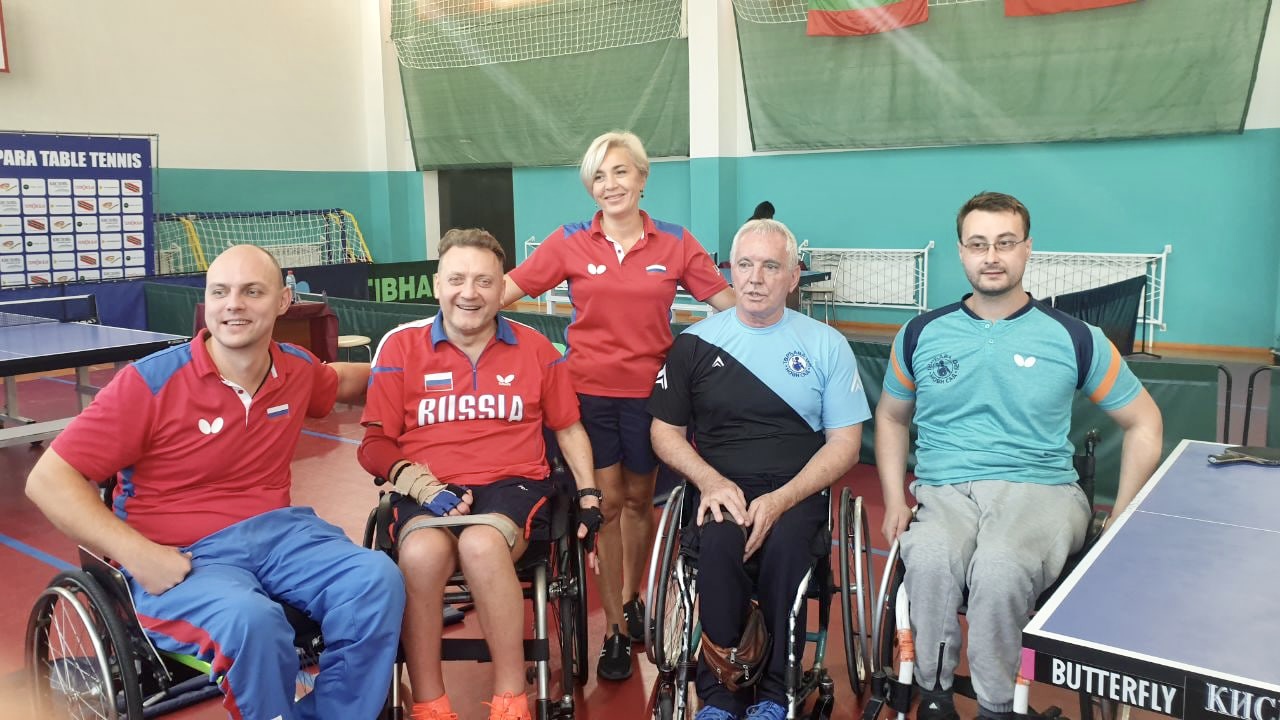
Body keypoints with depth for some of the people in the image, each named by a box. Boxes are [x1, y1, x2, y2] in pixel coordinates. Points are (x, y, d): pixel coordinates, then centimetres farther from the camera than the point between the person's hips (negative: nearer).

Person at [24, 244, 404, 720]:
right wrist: (136, 553, -22)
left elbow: (340, 380, 32)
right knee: (251, 620, -36)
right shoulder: (150, 382, -11)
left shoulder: (298, 371, 5)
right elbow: (48, 480, -11)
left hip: (276, 528, 5)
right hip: (181, 554, -4)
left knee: (377, 580, -22)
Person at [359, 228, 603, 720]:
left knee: (482, 543, -36)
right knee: (422, 552, -35)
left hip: (513, 483, 0)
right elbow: (376, 442, 6)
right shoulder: (401, 346, 6)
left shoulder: (534, 347, 10)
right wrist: (418, 482, -12)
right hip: (431, 489, 0)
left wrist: (589, 497, 9)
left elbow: (569, 428, 20)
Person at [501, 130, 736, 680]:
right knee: (605, 502, 0)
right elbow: (504, 290, -6)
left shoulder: (676, 243, 0)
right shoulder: (570, 243, -2)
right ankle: (615, 629, 15)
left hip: (648, 389, 1)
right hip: (589, 388, -1)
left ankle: (631, 599, 41)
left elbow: (729, 303, 1)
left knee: (638, 500, 16)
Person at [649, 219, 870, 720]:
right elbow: (665, 431, 11)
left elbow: (845, 443, 4)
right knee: (718, 543, -33)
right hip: (720, 488, 1)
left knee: (785, 544, -33)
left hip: (797, 491, 0)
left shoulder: (826, 345, 7)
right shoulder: (695, 343, 9)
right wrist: (710, 481, -9)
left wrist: (781, 500, -12)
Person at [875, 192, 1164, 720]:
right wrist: (894, 501, 8)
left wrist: (1121, 523, 5)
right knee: (930, 559, -36)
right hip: (944, 492, 1)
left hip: (1040, 488, -1)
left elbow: (1143, 423, 14)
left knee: (998, 567, -36)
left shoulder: (1073, 338, 5)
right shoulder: (921, 334, 10)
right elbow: (892, 417, 23)